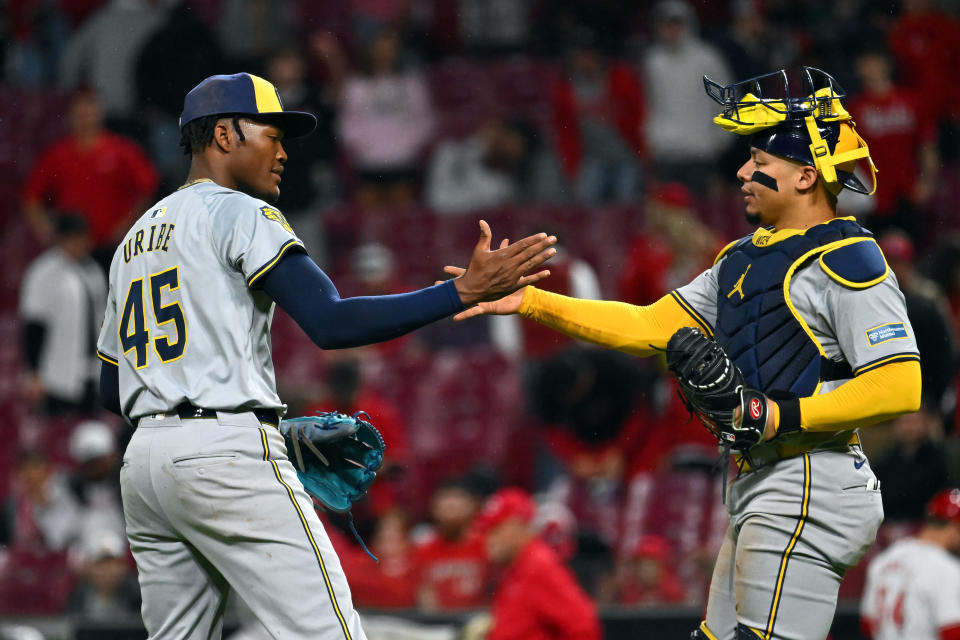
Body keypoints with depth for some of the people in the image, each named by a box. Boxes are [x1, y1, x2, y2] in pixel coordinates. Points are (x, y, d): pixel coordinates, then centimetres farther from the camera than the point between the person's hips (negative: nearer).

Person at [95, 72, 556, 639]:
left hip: (143, 463, 9)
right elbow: (330, 324, -18)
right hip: (227, 454, -9)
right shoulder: (238, 214, -4)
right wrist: (466, 291, -19)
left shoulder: (136, 237, 22)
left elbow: (111, 390, 23)